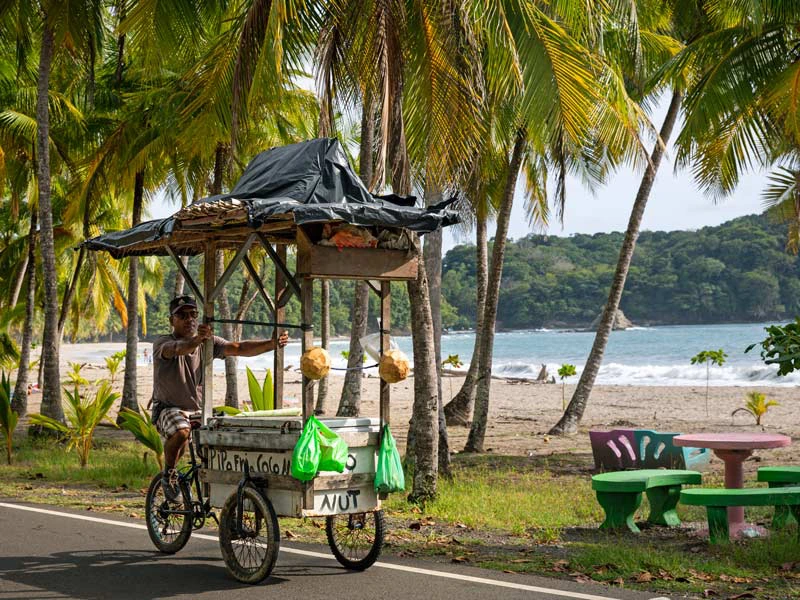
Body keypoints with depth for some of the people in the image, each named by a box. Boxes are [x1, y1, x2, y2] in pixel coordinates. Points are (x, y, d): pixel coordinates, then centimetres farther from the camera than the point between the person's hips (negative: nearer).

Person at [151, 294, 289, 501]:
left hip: (198, 409, 5)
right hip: (168, 409, -5)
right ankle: (168, 474, -8)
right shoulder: (162, 344, -15)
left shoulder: (208, 342, -1)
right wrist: (196, 340, -62)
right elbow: (178, 349, -39)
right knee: (181, 432, -36)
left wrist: (272, 344, -30)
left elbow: (238, 348, -14)